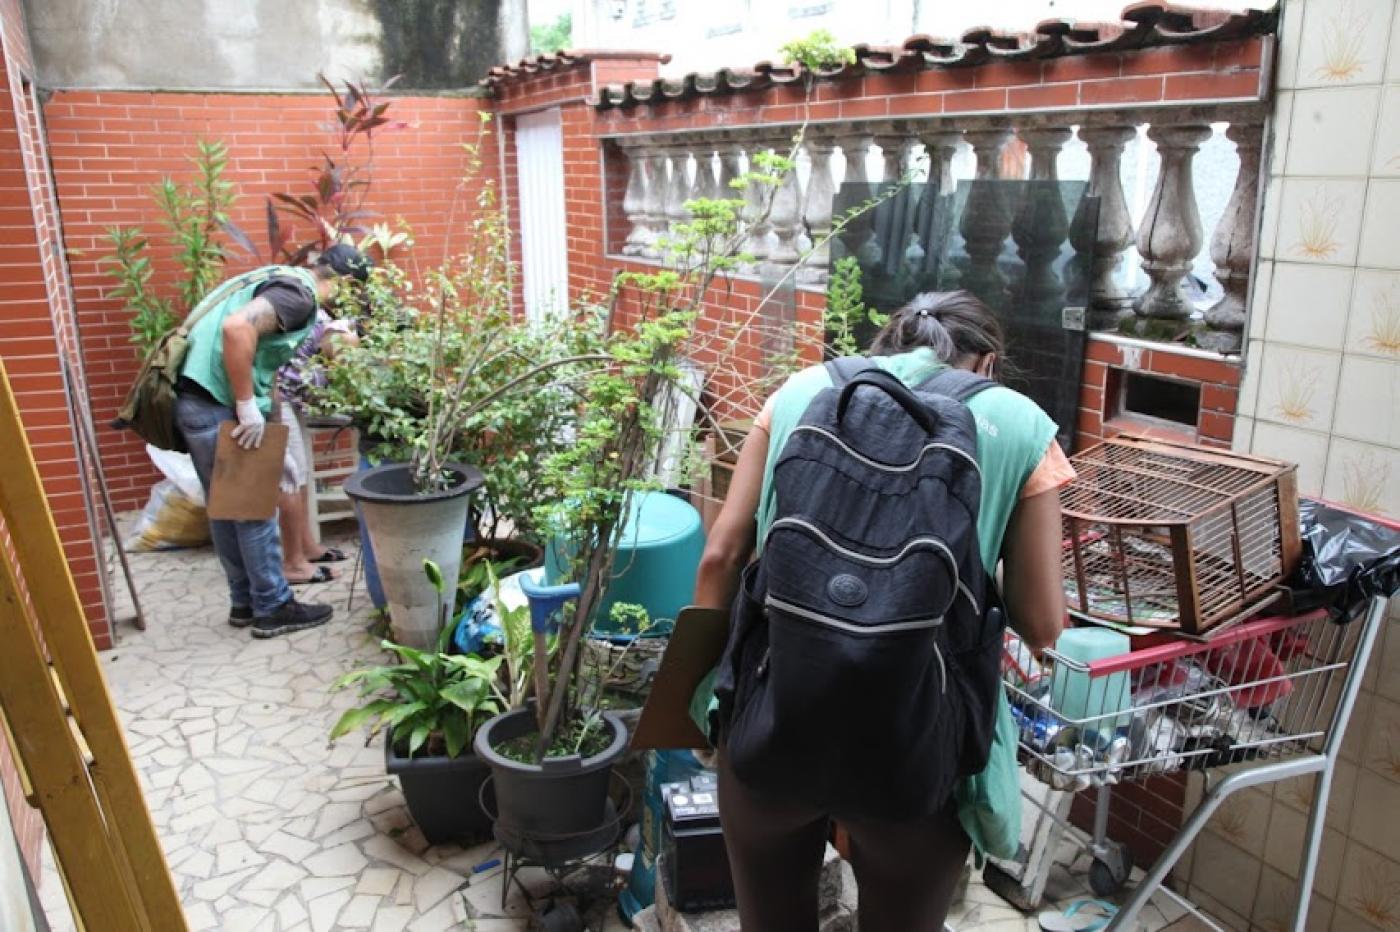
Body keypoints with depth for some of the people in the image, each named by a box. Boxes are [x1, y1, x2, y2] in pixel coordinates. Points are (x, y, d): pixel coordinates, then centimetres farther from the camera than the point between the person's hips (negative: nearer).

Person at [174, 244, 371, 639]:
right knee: (254, 511, 1)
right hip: (217, 405, -10)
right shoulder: (299, 293, -13)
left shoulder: (282, 278, 17)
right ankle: (273, 608, 12)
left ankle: (245, 602, 27)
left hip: (200, 400, 10)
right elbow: (237, 327, -30)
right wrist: (247, 407, -25)